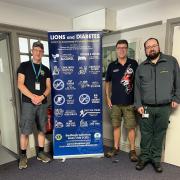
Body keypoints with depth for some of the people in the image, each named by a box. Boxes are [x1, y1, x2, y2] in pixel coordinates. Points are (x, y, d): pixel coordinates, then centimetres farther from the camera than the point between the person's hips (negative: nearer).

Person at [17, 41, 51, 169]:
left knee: (42, 130, 9)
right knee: (25, 131, -1)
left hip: (43, 103, 4)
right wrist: (33, 97, -14)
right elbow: (20, 84, -5)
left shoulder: (46, 70, 12)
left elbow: (48, 87, 7)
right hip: (28, 103, -3)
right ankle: (23, 156, 14)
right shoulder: (24, 66, 3)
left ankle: (41, 153, 23)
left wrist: (42, 97, -11)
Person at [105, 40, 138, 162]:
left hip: (129, 102, -2)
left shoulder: (133, 64, -1)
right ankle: (116, 148, 28)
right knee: (116, 125, 12)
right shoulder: (112, 66, 5)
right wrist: (108, 98, 5)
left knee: (131, 127, 3)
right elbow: (107, 82, 11)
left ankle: (132, 150, 20)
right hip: (115, 102, 3)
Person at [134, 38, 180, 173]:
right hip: (146, 108, 1)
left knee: (159, 134, 10)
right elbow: (137, 88, 6)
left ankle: (156, 158, 26)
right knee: (146, 134, 8)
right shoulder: (141, 67, 8)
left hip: (164, 107, 0)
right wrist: (138, 105, -1)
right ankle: (145, 157, 25)